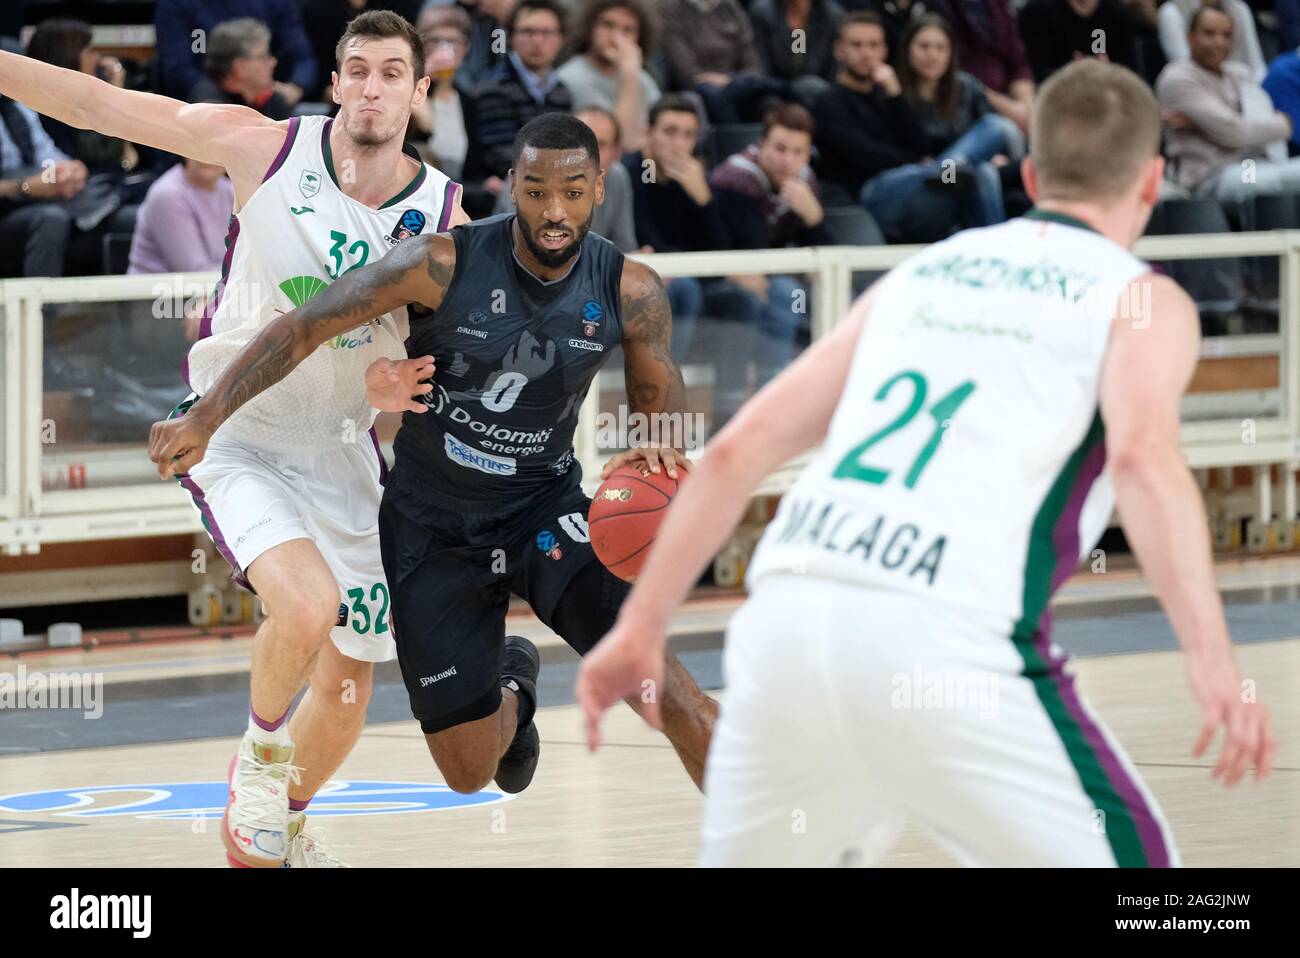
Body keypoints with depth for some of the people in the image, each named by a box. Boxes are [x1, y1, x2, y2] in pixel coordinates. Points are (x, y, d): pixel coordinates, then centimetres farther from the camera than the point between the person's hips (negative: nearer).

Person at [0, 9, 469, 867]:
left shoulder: (443, 217, -7)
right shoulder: (266, 149, -12)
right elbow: (98, 103, -9)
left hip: (343, 453, 4)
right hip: (238, 436, -4)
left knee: (350, 682, 11)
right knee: (307, 605, -30)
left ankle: (287, 823, 41)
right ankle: (261, 755, 1)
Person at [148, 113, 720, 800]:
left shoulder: (629, 291, -14)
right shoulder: (445, 264, -21)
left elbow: (660, 395, 3)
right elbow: (306, 326, -16)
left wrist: (662, 451, -21)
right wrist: (205, 418, -23)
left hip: (545, 508, 1)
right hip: (432, 527, 0)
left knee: (657, 680, -24)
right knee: (470, 771, 4)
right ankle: (510, 688, 42)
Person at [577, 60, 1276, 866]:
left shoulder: (920, 275, 25)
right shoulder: (1140, 299, 10)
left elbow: (740, 449, 20)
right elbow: (1144, 458, -12)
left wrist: (642, 624, 25)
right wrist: (1212, 658, -20)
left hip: (788, 617, 5)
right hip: (944, 644, -5)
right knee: (1134, 867, 10)